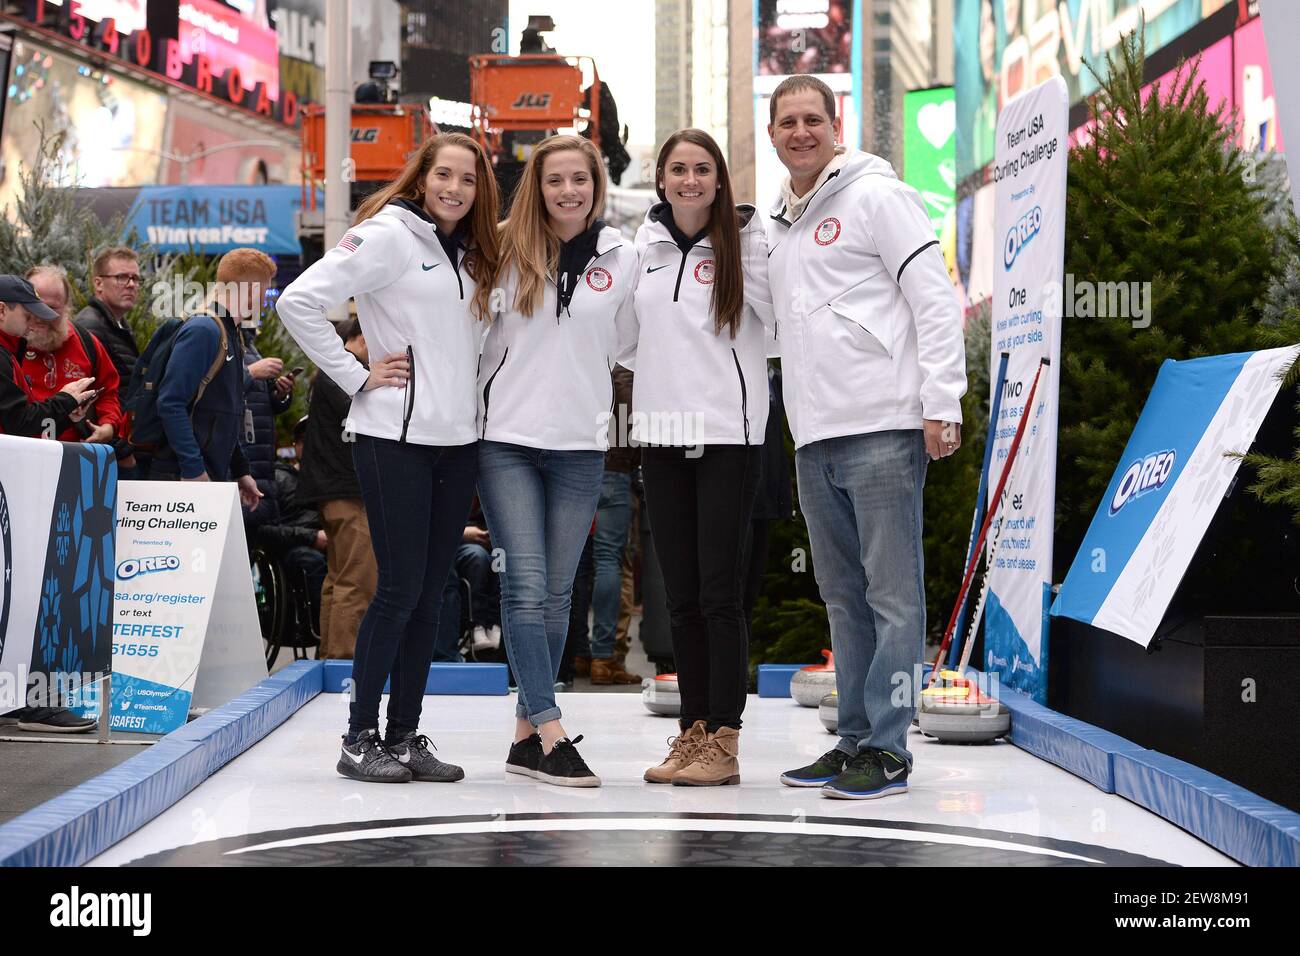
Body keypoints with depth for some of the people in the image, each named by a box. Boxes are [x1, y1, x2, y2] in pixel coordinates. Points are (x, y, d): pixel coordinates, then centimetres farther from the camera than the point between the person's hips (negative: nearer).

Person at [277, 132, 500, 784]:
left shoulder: (471, 254, 16)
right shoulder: (389, 235, -6)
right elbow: (299, 301, -14)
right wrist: (357, 377, -12)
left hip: (457, 440, 7)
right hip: (396, 437, -7)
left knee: (429, 594, 8)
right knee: (400, 588, -6)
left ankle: (404, 736, 15)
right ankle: (360, 738, 5)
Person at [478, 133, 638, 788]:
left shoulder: (622, 260, 6)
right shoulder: (506, 250, 2)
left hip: (581, 444, 2)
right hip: (507, 439, -2)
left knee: (557, 592, 6)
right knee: (527, 586, -10)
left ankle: (527, 734, 14)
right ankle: (551, 735, -9)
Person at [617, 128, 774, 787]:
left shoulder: (747, 238, -2)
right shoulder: (644, 243, 11)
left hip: (728, 435, -5)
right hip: (661, 434, 5)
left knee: (719, 592, -5)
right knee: (681, 595, 8)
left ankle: (723, 740, 1)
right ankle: (692, 732, 15)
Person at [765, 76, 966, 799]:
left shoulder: (876, 195, -2)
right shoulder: (779, 224, 21)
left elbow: (936, 299, -8)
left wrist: (943, 404, -15)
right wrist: (802, 420, 17)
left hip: (882, 427, -8)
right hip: (814, 439, 8)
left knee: (892, 595, -4)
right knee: (844, 598, 12)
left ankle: (888, 748, -1)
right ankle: (855, 739, 19)